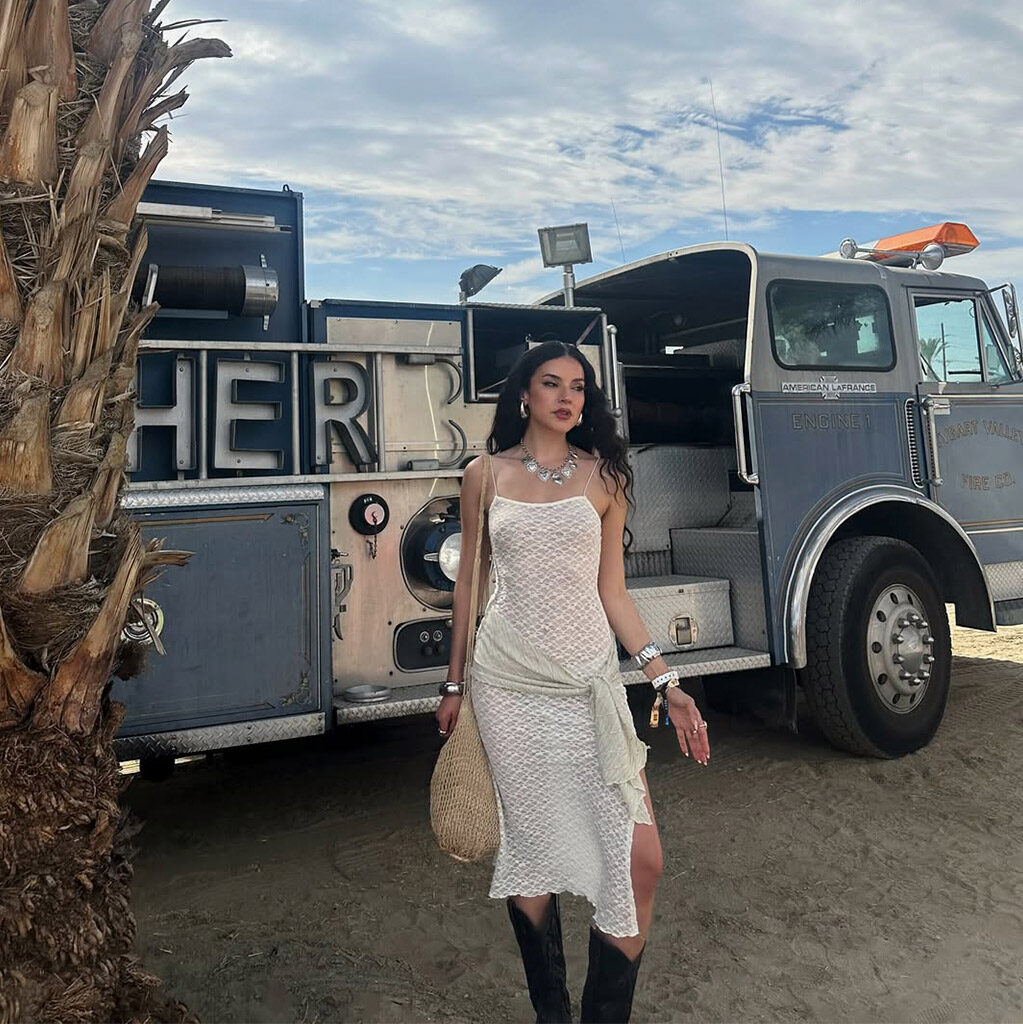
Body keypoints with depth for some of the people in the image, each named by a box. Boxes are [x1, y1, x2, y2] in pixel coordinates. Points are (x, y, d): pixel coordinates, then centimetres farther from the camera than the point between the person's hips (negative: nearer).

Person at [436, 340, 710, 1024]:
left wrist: (666, 682, -1)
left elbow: (612, 591, 6)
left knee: (640, 858, -3)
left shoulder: (603, 475, 5)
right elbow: (470, 582, 10)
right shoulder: (486, 475, 5)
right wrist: (454, 685, 13)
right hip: (508, 684, 0)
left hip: (591, 683, 1)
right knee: (531, 852, 10)